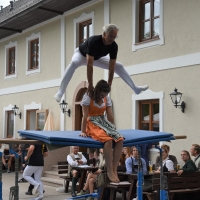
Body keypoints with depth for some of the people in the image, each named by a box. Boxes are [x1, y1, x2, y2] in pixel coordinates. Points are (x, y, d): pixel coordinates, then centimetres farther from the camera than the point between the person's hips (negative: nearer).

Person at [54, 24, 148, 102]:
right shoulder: (93, 41, -42)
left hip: (97, 58, 5)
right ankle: (60, 92, -41)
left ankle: (135, 88, 13)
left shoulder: (114, 46, -27)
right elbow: (89, 65, -45)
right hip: (82, 54, -5)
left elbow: (111, 67, -23)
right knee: (74, 63, -41)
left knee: (119, 66, -1)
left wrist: (109, 85, -25)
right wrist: (90, 84, -46)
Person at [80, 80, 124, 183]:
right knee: (108, 140, -35)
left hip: (103, 122, 6)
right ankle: (110, 171, -30)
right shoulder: (88, 97, -6)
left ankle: (114, 170, -20)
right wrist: (83, 131, -13)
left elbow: (110, 116, 12)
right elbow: (85, 116, -11)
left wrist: (112, 128, 12)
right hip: (92, 124, -6)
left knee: (120, 139, -22)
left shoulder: (106, 99, 11)